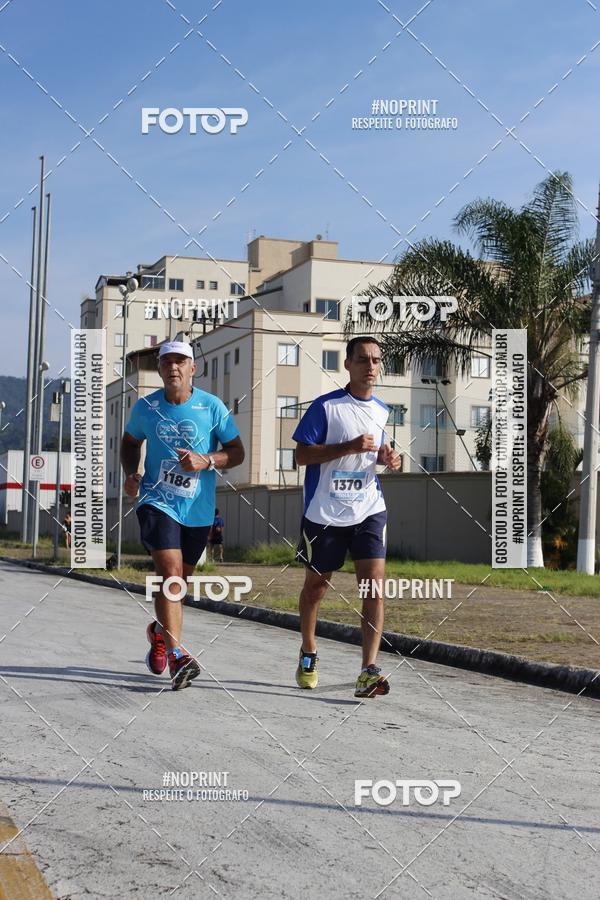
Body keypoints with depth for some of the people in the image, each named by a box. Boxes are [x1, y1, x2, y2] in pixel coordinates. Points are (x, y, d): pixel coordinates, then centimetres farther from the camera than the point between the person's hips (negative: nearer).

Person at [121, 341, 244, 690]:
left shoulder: (212, 406, -4)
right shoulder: (146, 407, 1)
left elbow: (237, 452, -1)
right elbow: (131, 441, 18)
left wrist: (207, 461, -19)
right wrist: (131, 473, 0)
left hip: (198, 508, 2)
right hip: (157, 502, -2)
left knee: (180, 577, 16)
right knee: (170, 571, -20)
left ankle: (160, 631, 45)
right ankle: (177, 656, -23)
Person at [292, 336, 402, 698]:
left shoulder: (382, 411, 9)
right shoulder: (326, 406, -8)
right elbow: (302, 454, -11)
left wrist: (385, 457, 2)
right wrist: (349, 447, -22)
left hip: (369, 510, 3)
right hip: (325, 513, -3)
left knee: (375, 585, -13)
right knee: (316, 585, 12)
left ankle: (369, 671, -13)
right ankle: (308, 654, 36)